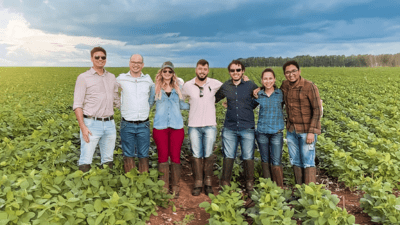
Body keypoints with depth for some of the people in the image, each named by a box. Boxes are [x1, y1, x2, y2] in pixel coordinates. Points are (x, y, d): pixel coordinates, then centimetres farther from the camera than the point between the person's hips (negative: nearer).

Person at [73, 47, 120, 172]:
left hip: (109, 124, 5)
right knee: (85, 161, -5)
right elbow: (77, 105, -6)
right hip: (91, 124, -4)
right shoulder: (83, 78, -1)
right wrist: (83, 127, -16)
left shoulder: (112, 77, 14)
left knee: (108, 160, 12)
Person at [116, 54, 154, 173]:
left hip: (144, 124, 1)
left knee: (143, 156, 8)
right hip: (127, 124, -1)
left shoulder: (148, 80, 8)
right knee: (128, 156, 7)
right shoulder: (121, 79, 2)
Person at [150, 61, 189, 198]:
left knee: (175, 156, 2)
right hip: (160, 126, -1)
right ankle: (163, 187, 15)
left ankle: (175, 187, 15)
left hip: (176, 126, 1)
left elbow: (182, 105, 17)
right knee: (163, 156, 3)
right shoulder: (155, 88, 8)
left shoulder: (178, 88, 11)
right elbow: (149, 103, 16)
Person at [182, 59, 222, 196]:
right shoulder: (188, 86, 2)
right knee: (196, 155, 4)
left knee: (208, 155, 5)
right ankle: (198, 183, 16)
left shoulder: (215, 84, 0)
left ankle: (208, 182, 19)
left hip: (210, 126, -1)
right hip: (194, 126, 1)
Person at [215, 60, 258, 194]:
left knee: (248, 157, 4)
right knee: (228, 157, 7)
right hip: (229, 128, 1)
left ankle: (249, 184, 21)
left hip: (247, 128, -1)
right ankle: (225, 183, 20)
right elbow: (214, 99, 21)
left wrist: (250, 106, 8)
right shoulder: (225, 87, 5)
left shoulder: (250, 85, 0)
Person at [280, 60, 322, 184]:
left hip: (307, 131, -6)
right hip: (291, 130, 6)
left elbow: (317, 111, -13)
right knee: (295, 162, 13)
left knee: (308, 162, -2)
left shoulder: (310, 87, -14)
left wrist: (311, 132, -18)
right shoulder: (285, 85, 3)